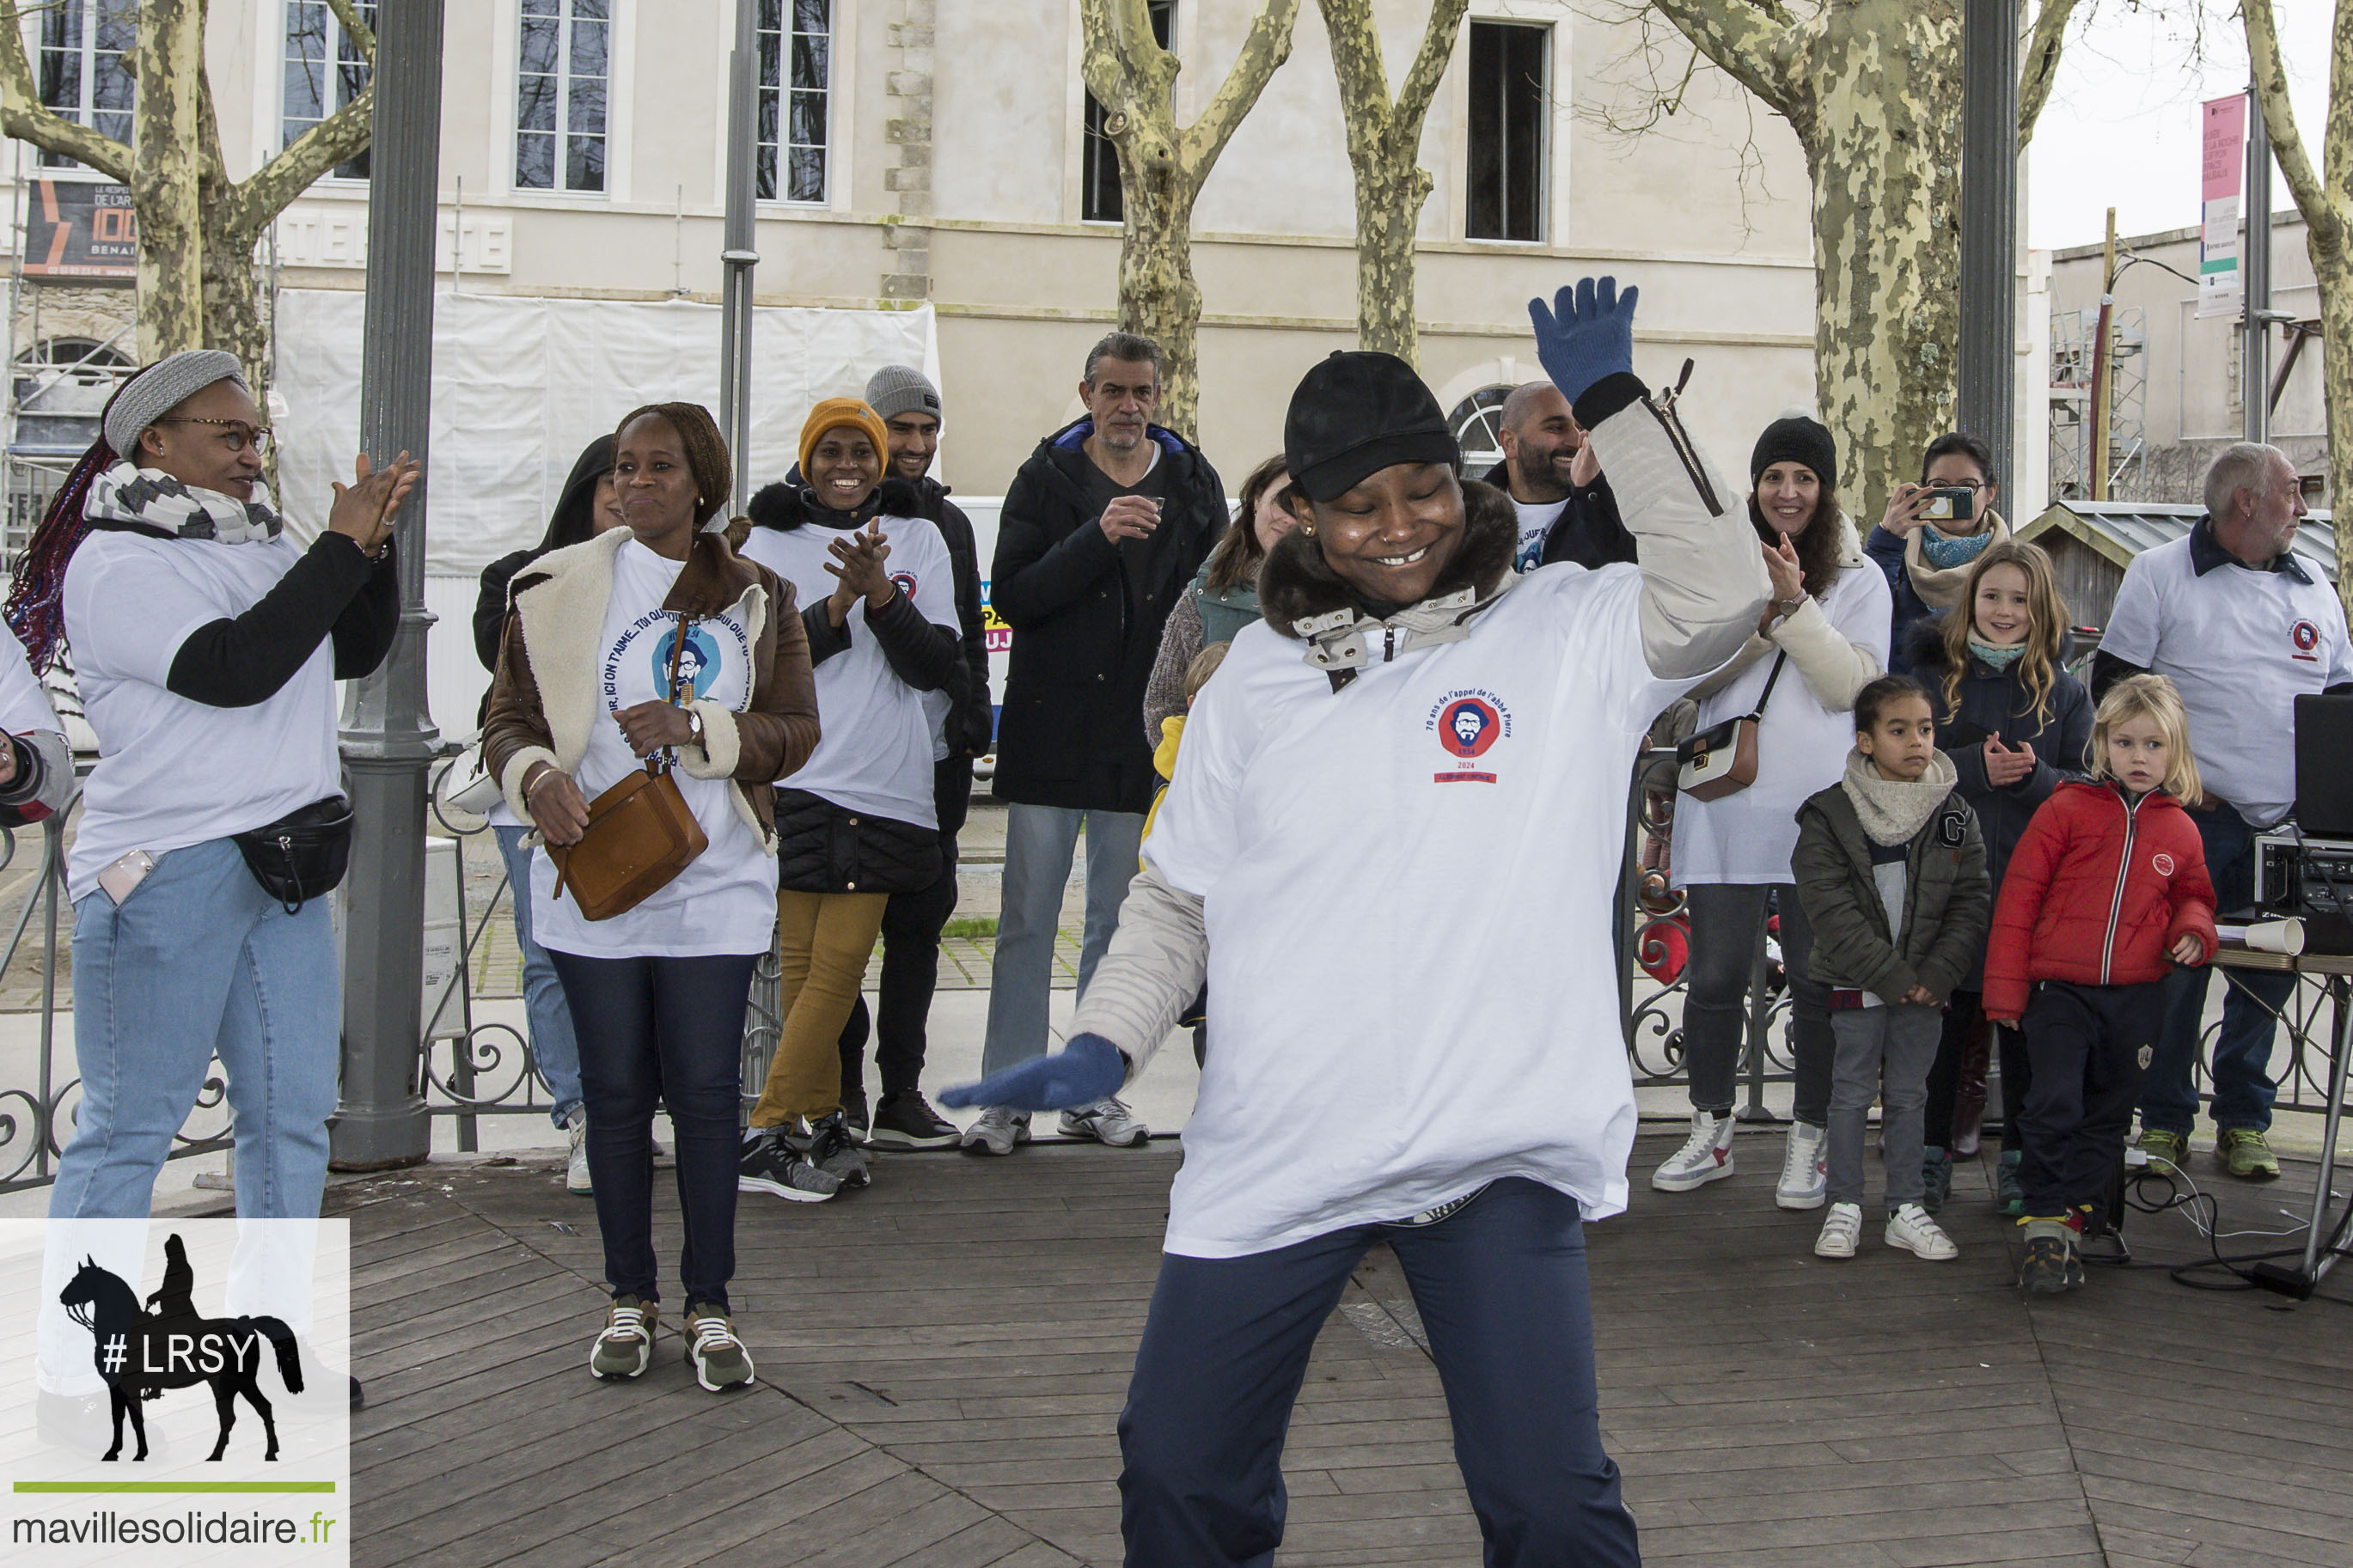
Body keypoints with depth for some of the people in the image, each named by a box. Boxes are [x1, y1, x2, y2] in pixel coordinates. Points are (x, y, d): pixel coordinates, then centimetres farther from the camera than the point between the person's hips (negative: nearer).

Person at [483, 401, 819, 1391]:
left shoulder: (756, 597, 7)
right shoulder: (558, 588, 5)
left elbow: (795, 731, 2)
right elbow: (508, 718, 5)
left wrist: (696, 729, -14)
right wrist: (535, 775, -17)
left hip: (713, 885, 0)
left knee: (705, 1091, 0)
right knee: (616, 1092, 7)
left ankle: (710, 1306, 13)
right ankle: (630, 1298, 21)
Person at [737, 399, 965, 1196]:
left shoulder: (919, 541, 12)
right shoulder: (768, 545, 10)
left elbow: (938, 666, 4)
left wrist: (882, 596, -12)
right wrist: (838, 605, -10)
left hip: (887, 790, 1)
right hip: (795, 780, -1)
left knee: (839, 967, -4)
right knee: (802, 966, -5)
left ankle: (768, 1133, 4)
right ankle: (827, 1124, 3)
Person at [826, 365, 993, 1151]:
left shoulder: (949, 522, 17)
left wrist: (974, 719, 13)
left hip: (935, 758, 5)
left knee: (919, 924, 5)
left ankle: (900, 1093, 11)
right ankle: (843, 1083, 11)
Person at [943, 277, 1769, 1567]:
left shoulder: (1565, 633, 3)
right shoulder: (1257, 675, 11)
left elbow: (1718, 596, -14)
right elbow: (1177, 899, 15)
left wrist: (1611, 404, -14)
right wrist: (1105, 1039, 2)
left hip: (1496, 1154, -3)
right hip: (1270, 1156, 3)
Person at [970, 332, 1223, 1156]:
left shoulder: (1194, 483, 7)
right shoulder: (1046, 477, 2)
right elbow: (1012, 595, -9)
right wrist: (1098, 538, -21)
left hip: (1143, 741, 2)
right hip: (1051, 736, -2)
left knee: (1119, 925, 8)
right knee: (1027, 922, 1)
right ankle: (1007, 1096, 7)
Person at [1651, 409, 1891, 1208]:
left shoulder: (1858, 579, 5)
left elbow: (1850, 684, -7)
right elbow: (1694, 676, 2)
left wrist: (1794, 604, -15)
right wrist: (1756, 615, -12)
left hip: (1818, 809, -2)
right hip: (1726, 804, 2)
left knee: (1816, 981, 3)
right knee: (1715, 977, 7)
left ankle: (1809, 1142, 14)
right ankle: (1710, 1133, 20)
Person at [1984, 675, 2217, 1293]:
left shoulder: (2179, 831, 9)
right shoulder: (2067, 810, -2)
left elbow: (2192, 895, 26)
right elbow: (2018, 898, -2)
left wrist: (2193, 929, 0)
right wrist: (2005, 989, -4)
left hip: (2136, 998, 4)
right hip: (2059, 991, -4)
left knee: (2106, 1118, 9)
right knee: (2054, 1104, -15)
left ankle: (2068, 1220, 19)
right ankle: (2045, 1221, -3)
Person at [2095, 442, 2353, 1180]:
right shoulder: (2160, 573, 0)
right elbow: (2113, 685, -2)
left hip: (2291, 822, 5)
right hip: (2194, 815, -5)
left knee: (2270, 976, 8)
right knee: (2173, 967, -3)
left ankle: (2245, 1122, 20)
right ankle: (2163, 1120, 10)